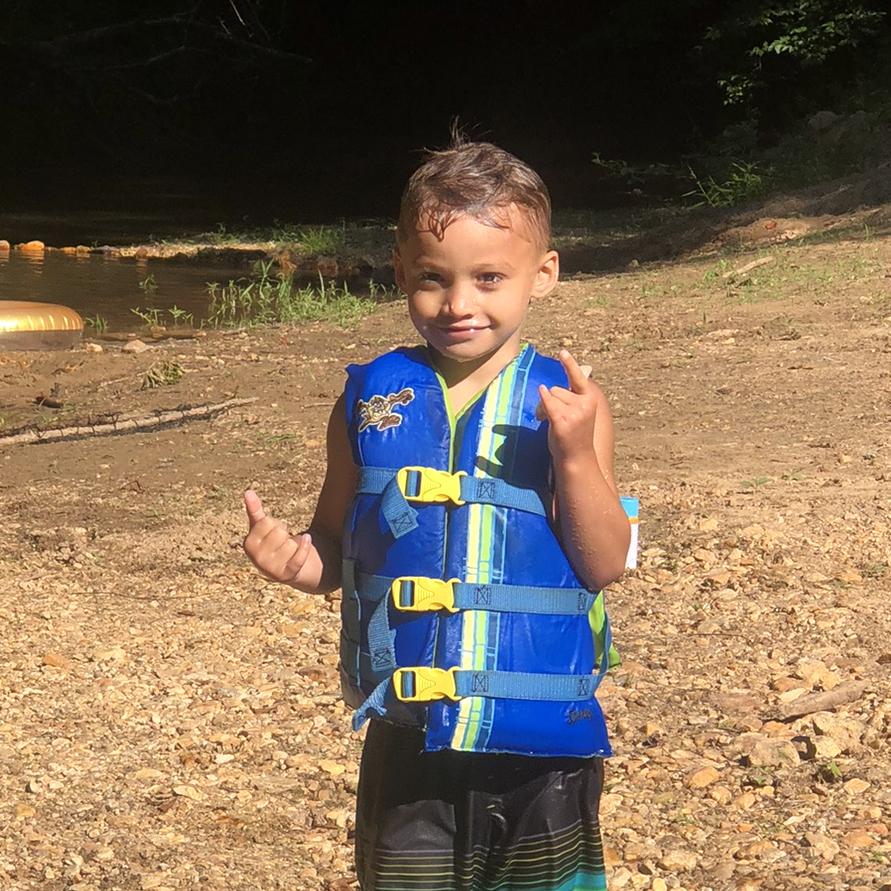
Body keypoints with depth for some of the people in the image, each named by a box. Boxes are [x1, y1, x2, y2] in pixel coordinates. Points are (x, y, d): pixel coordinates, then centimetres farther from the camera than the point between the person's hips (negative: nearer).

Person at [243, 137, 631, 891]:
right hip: (409, 744, 2)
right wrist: (295, 561, -11)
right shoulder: (371, 402, 0)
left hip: (541, 747, -2)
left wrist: (574, 454, -22)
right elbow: (337, 549, 10)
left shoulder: (565, 403, -6)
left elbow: (605, 566, -9)